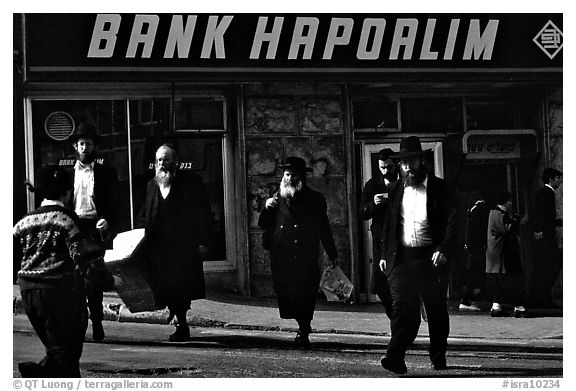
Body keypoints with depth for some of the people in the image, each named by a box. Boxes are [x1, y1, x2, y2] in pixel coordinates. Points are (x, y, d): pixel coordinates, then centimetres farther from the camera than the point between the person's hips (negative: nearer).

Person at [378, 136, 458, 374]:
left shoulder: (441, 189, 2)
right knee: (402, 307, -12)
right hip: (401, 258, 2)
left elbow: (452, 222, -4)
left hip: (431, 258, -2)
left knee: (436, 310, 8)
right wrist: (385, 254, 12)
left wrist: (442, 249, -18)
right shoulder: (395, 190, 13)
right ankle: (396, 357, -21)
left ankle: (438, 357, 22)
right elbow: (389, 224, 19)